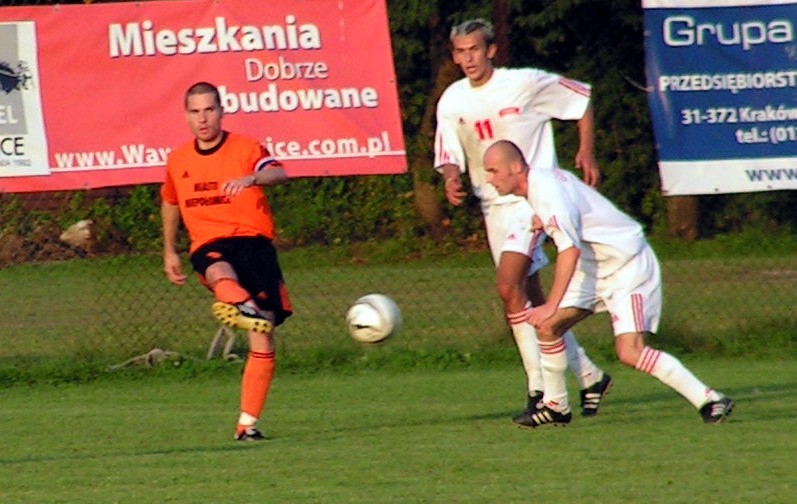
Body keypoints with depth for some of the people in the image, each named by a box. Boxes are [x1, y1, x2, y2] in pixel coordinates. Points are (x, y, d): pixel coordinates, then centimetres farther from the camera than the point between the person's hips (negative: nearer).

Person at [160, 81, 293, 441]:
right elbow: (170, 203, 33)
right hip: (209, 246, 1)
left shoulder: (246, 149, 0)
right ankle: (243, 306, -74)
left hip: (253, 240, -1)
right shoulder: (178, 161, 13)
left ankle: (248, 423, -2)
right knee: (220, 272, -39)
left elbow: (279, 174, -21)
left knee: (262, 338, -8)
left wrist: (251, 178, -42)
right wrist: (169, 252, 33)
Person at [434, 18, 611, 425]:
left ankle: (541, 391, -19)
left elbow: (582, 99, 4)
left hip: (533, 197, -6)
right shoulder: (452, 102, 2)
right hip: (493, 205, 6)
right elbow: (450, 158, 6)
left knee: (509, 287, -22)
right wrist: (452, 180, -17)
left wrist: (586, 152, -2)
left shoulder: (527, 84, -9)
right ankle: (589, 378, 25)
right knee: (532, 301, 10)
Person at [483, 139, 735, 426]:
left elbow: (570, 250, -30)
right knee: (547, 327, 3)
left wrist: (551, 306, -32)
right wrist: (544, 225, 1)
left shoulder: (549, 193, -24)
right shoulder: (538, 184, 6)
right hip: (594, 269, 10)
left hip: (628, 266, -10)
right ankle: (555, 406, 17)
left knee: (629, 352, -20)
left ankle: (709, 401, -15)